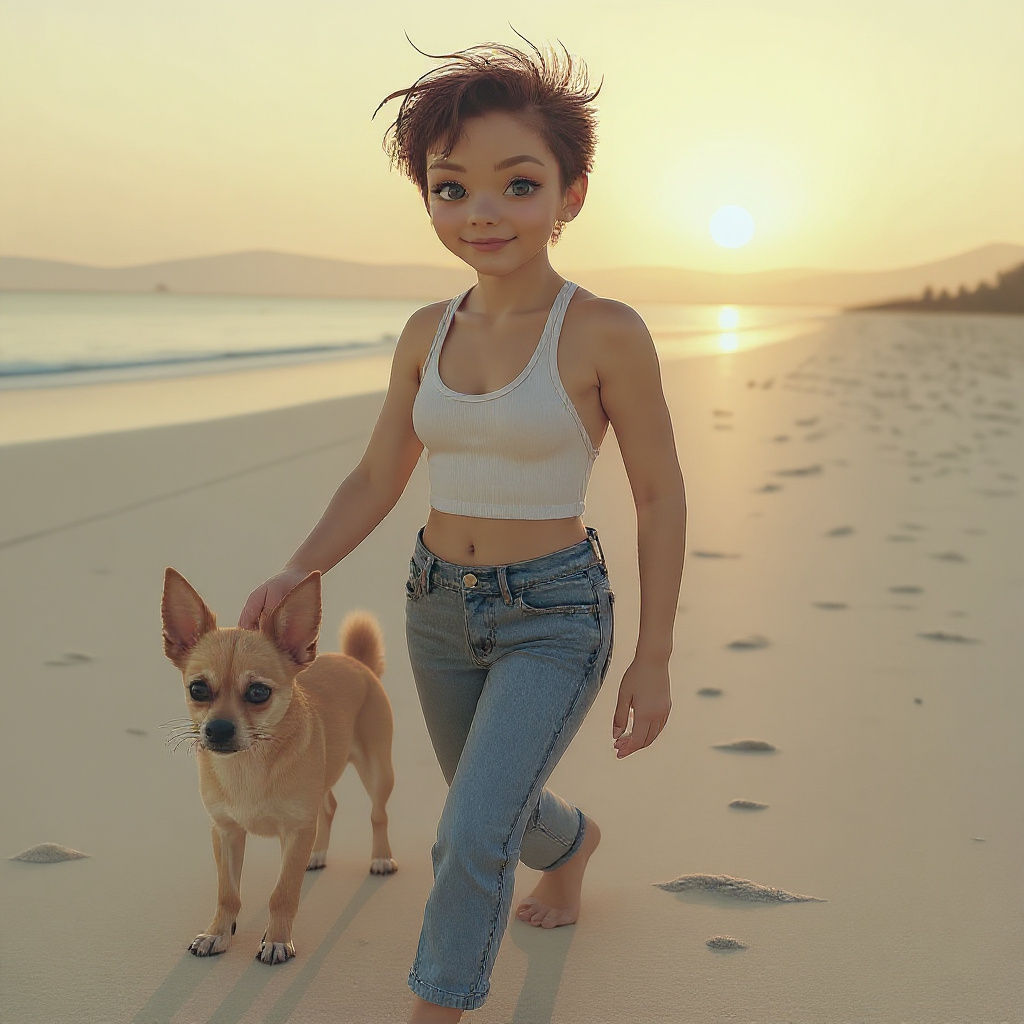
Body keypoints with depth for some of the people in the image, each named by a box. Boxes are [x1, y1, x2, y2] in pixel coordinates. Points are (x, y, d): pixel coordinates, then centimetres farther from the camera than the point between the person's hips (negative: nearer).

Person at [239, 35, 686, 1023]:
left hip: (555, 617, -5)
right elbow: (377, 478, 5)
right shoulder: (429, 333, -2)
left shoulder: (607, 333, -17)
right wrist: (293, 574, -10)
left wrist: (654, 661, -9)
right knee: (498, 806, 25)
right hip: (440, 608, 6)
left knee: (472, 837, -16)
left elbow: (660, 497, -10)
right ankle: (574, 841, 59)